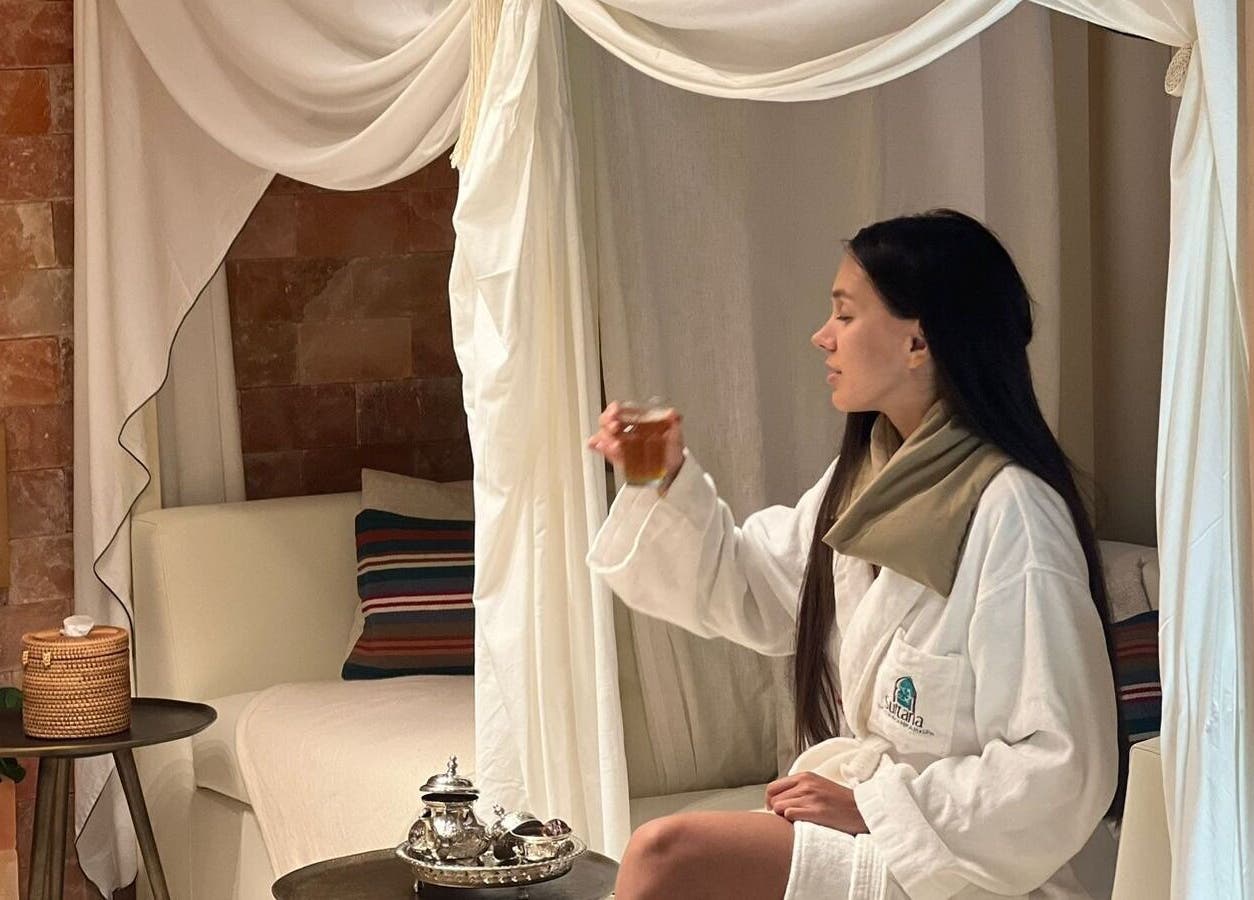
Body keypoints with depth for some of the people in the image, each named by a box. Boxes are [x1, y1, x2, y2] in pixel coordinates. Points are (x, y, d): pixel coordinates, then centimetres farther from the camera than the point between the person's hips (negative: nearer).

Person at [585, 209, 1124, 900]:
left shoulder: (1011, 516, -21)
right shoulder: (867, 475, 7)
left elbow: (1062, 771, -23)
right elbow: (748, 590, 21)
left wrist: (873, 804, -18)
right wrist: (668, 481, 5)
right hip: (858, 819, 8)